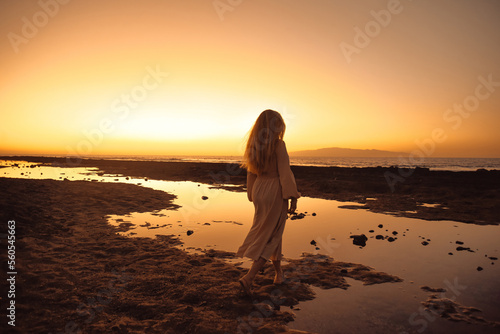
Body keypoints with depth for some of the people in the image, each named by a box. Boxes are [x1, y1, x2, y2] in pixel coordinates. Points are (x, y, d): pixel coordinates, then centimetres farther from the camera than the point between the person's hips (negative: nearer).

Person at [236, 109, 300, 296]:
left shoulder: (254, 144, 5)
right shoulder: (278, 144, -14)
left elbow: (251, 173, 10)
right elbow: (284, 172, -17)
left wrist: (253, 196, 18)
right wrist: (293, 197, -13)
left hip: (259, 189, 7)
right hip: (275, 191, -7)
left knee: (271, 232, 20)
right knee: (270, 237, 2)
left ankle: (279, 272, 35)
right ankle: (248, 278, -6)